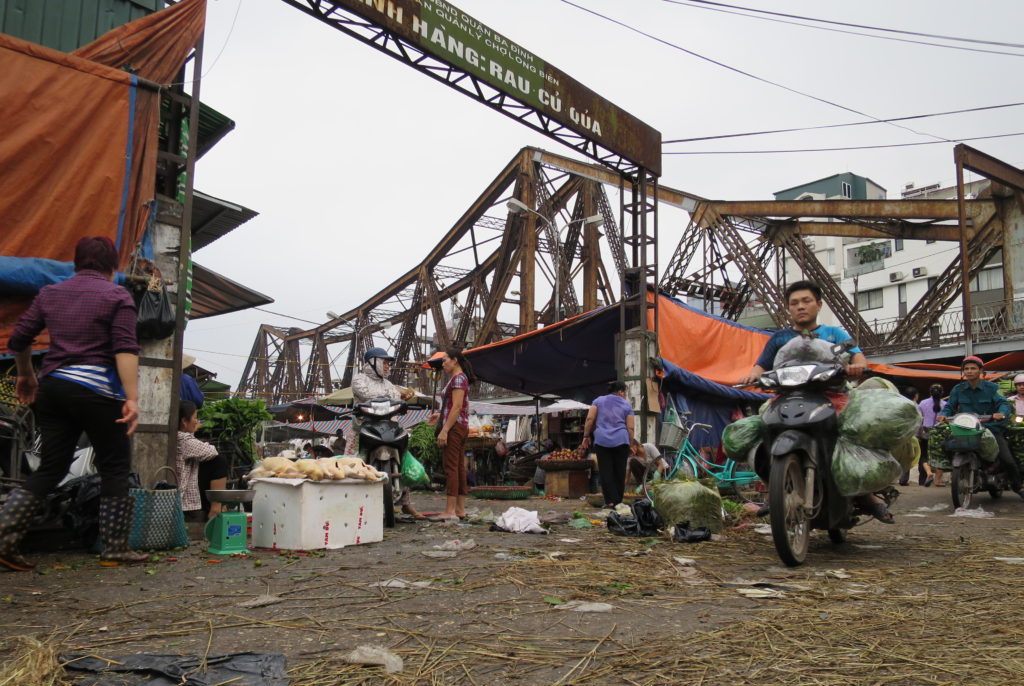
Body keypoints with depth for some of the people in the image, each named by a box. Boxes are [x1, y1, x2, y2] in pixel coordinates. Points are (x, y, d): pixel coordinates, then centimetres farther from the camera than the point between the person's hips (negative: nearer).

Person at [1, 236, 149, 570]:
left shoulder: (50, 293, 14)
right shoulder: (116, 296, -2)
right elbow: (125, 349, -14)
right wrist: (132, 398, -18)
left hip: (52, 388, 6)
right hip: (96, 389, -6)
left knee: (51, 467, 13)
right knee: (115, 467, 5)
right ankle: (114, 549, 8)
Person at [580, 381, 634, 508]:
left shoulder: (598, 400, 13)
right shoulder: (627, 405, 12)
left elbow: (590, 419, 2)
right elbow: (630, 428, 5)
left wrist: (586, 436, 7)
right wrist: (631, 445, 11)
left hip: (602, 440, 0)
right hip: (621, 441, 0)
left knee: (605, 471, 0)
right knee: (620, 471, 7)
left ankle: (610, 501, -8)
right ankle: (618, 501, 10)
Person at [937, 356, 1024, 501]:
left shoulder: (991, 387, 2)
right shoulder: (958, 389, 9)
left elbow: (1003, 403, -9)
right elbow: (950, 406, 5)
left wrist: (1001, 413, -31)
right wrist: (944, 414, -17)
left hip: (991, 428, -2)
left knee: (1008, 461, -11)